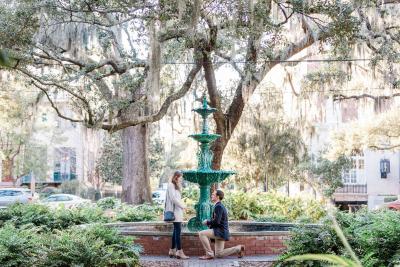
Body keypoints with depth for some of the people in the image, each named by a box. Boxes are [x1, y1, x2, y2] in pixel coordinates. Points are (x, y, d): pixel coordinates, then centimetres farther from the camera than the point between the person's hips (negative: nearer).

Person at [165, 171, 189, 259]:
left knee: (176, 231, 9)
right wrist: (182, 206, -11)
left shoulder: (176, 186, 22)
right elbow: (173, 198, -15)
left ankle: (172, 251, 13)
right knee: (178, 231, -13)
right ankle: (179, 252, -15)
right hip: (175, 211, -10)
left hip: (178, 211, 10)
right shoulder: (171, 185, -7)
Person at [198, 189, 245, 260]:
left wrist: (207, 222, -9)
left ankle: (209, 254, -15)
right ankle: (238, 248, 16)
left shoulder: (218, 206, -15)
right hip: (221, 232, 10)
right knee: (219, 255, 12)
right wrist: (209, 222, 7)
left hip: (220, 231, -10)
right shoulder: (220, 206, 17)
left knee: (201, 234, -19)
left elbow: (216, 221, -24)